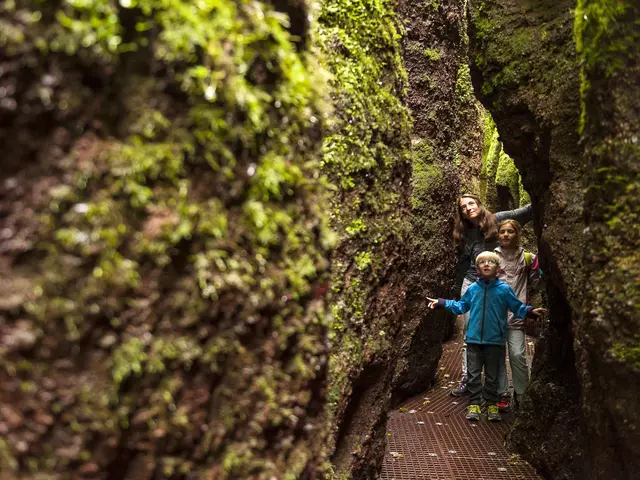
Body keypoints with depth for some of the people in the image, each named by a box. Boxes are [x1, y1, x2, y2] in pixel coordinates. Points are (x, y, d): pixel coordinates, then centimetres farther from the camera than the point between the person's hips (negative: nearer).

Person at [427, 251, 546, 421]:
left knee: (492, 375, 10)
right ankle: (474, 404, 16)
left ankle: (492, 405, 22)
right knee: (473, 374, 7)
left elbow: (517, 308, 2)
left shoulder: (504, 289, -4)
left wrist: (530, 311, -15)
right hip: (474, 339, 1)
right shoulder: (472, 289, 1)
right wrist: (441, 303, 6)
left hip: (495, 340, -1)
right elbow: (460, 306, 12)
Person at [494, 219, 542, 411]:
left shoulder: (527, 257, 5)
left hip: (517, 312, -1)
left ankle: (521, 394, 13)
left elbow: (534, 283, 13)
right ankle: (503, 394, 14)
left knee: (517, 354, -5)